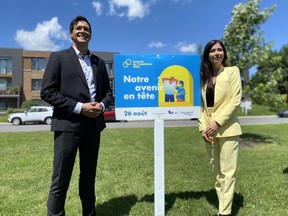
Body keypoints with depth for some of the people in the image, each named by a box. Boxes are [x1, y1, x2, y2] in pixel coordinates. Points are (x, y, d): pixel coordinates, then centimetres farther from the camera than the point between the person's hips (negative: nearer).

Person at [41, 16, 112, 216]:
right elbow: (47, 92, -7)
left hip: (93, 124, 5)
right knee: (60, 180, 0)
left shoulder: (99, 62, 15)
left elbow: (107, 91, 17)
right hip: (68, 125, -4)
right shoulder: (58, 57, 2)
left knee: (89, 176, 16)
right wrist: (79, 107, -15)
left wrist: (101, 105, -6)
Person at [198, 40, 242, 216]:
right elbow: (201, 105, 10)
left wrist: (217, 122, -16)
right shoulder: (203, 76, 12)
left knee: (228, 171, -4)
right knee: (217, 172, 10)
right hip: (209, 131, 5)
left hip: (227, 129, -4)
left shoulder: (233, 71, 1)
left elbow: (235, 100, -9)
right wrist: (203, 127, -3)